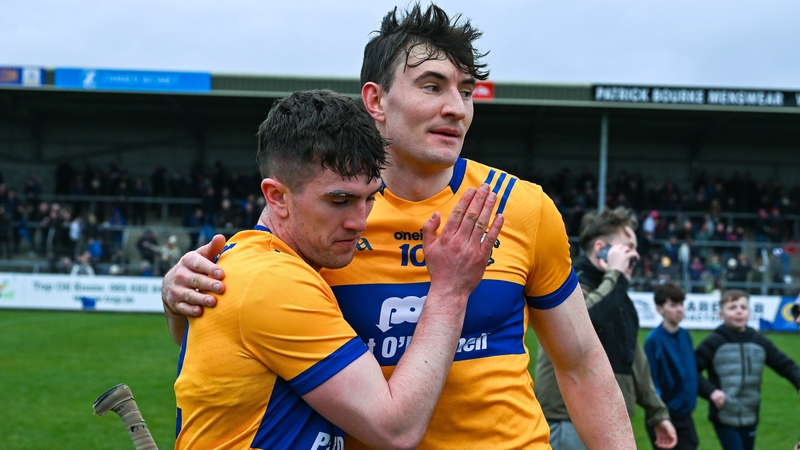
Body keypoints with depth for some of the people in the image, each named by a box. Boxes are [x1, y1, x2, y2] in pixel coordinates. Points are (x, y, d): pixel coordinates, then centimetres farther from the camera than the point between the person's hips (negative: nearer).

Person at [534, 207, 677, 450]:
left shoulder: (617, 296, 17)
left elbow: (634, 358, 24)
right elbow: (583, 317, -35)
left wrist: (657, 412, 25)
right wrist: (615, 275, -21)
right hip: (572, 425, -9)